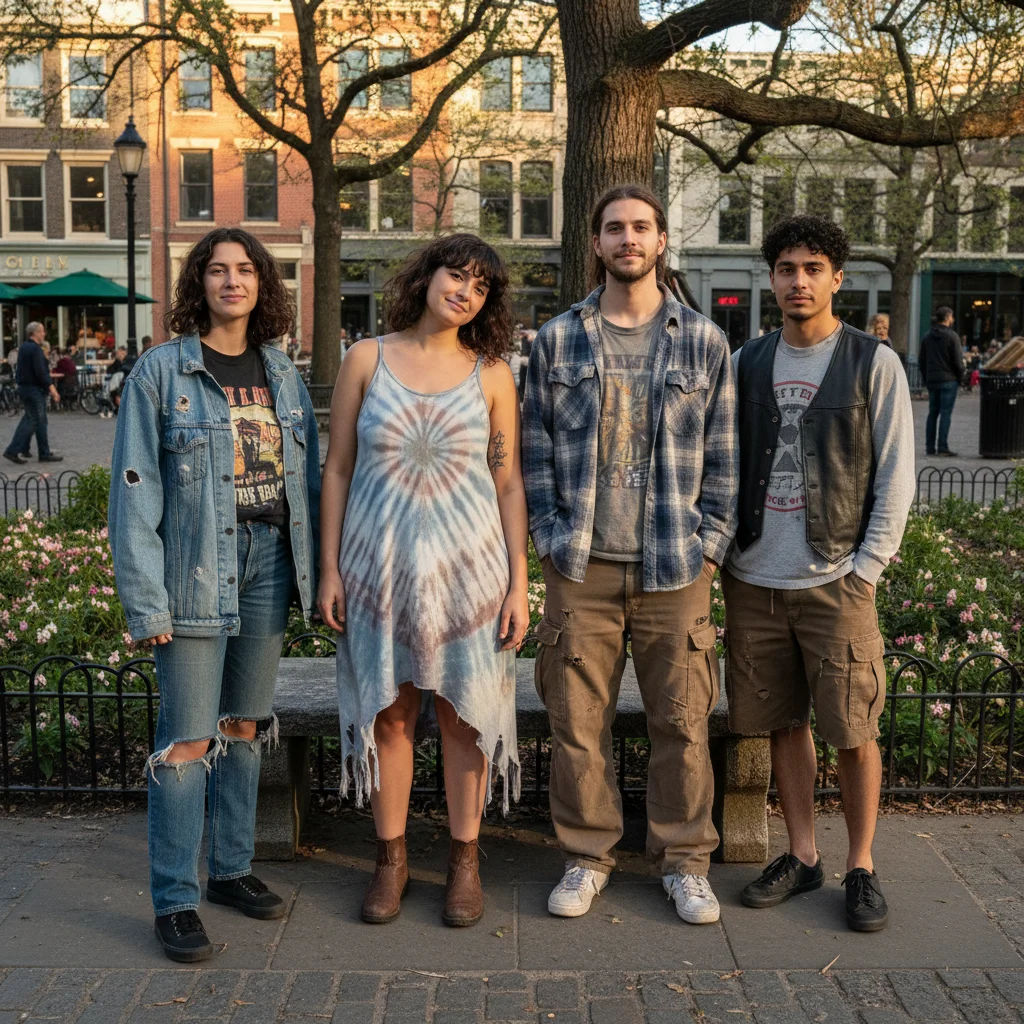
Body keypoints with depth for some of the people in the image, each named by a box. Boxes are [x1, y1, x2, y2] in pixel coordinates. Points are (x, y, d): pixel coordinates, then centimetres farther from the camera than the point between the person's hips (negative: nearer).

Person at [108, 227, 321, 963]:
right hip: (196, 568, -5)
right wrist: (146, 598, -13)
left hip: (268, 558, 5)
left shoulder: (281, 373, 10)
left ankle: (234, 868, 28)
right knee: (188, 738, -2)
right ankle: (176, 899, 10)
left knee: (245, 724, 14)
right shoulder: (161, 371, -4)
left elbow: (308, 474, 12)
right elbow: (135, 488, -8)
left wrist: (319, 570, 6)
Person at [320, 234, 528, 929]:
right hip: (379, 561, 0)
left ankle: (465, 861, 21)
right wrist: (329, 568, 0)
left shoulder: (491, 374, 3)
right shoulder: (366, 360, 3)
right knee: (388, 712, 8)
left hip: (467, 562, 0)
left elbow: (509, 484, 3)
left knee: (465, 712, 6)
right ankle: (392, 860, 24)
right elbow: (337, 470, 4)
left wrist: (519, 584, -2)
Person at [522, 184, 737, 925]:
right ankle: (587, 856, 22)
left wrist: (710, 542, -1)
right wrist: (550, 536, -1)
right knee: (578, 718, 5)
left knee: (682, 720, 5)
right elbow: (535, 448, 8)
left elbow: (723, 455, 7)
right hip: (581, 565, 0)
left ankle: (685, 861, 22)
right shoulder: (557, 340, 6)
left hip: (676, 566, 0)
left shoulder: (704, 342, 6)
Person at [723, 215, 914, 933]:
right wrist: (725, 552, 5)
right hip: (754, 578, 3)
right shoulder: (746, 363, 10)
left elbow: (896, 476, -2)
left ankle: (862, 867, 18)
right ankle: (803, 856, 25)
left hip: (836, 579, -3)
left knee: (853, 729, 1)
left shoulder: (875, 363, 0)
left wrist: (867, 566, -8)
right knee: (784, 721, 11)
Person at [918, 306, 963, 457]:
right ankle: (942, 447, -7)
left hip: (931, 381, 6)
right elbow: (958, 360, -11)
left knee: (933, 413, 10)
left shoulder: (927, 337, 10)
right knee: (945, 413, -4)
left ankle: (929, 447, 9)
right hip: (948, 380, -6)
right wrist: (961, 377, 1)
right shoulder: (951, 336, -9)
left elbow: (921, 360, 13)